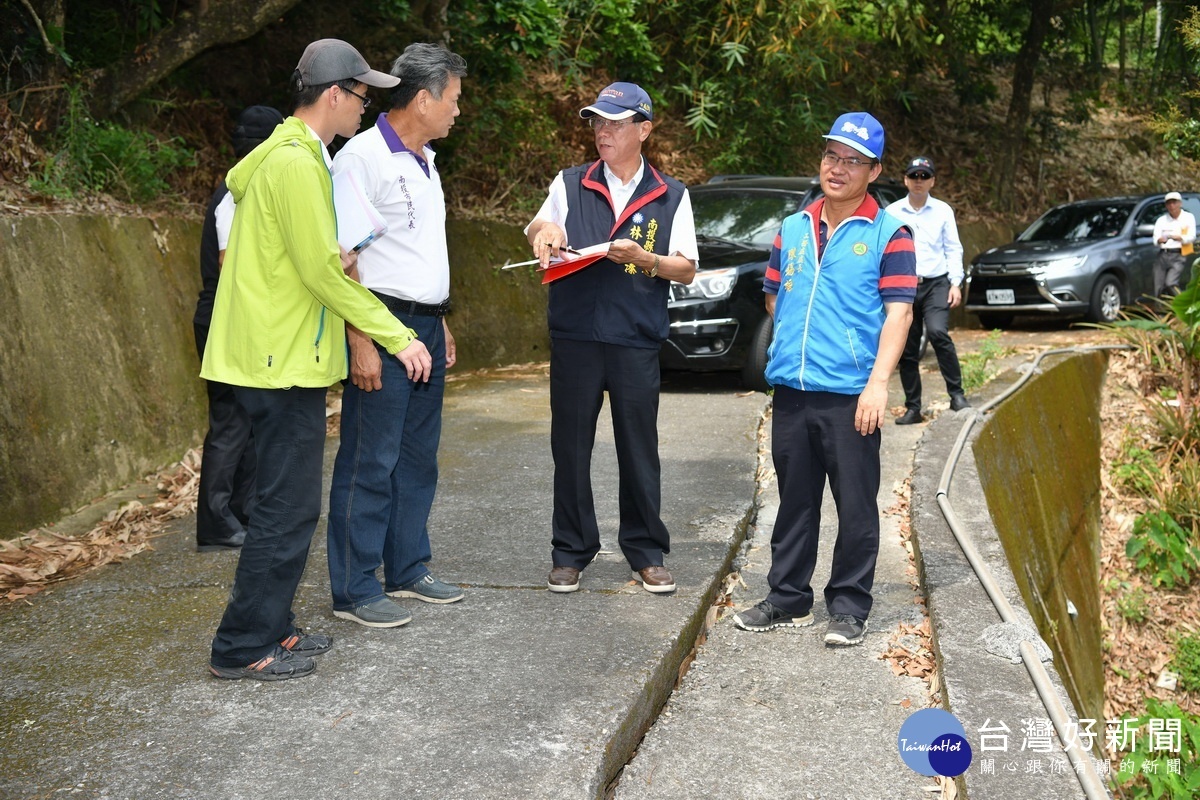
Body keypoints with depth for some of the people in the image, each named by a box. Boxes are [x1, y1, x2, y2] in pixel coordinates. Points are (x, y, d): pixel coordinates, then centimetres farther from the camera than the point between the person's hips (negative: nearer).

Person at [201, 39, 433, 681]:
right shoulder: (296, 163, -16)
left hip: (285, 356, 11)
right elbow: (322, 272, -19)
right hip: (283, 361, -11)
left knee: (289, 505, 15)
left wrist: (337, 257, 2)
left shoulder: (291, 154, 17)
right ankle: (242, 648, 3)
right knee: (287, 509, -5)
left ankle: (271, 628, 24)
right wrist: (398, 338, -13)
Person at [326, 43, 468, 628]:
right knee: (369, 464, -4)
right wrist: (360, 341, -21)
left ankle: (408, 570, 25)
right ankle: (354, 591, 4)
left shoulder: (423, 161, 16)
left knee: (417, 458, 14)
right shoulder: (363, 156, -12)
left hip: (426, 326, 9)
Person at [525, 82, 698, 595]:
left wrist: (644, 259, -14)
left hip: (636, 343, -1)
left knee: (639, 451, 5)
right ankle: (570, 553, 17)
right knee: (570, 448, 6)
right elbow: (537, 232, 0)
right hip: (574, 337, 1)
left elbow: (687, 269, 5)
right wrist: (545, 229, -24)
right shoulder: (571, 184, 11)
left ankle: (647, 553, 18)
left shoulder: (671, 197, 8)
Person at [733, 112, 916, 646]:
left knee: (856, 507, 2)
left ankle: (849, 607, 13)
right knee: (794, 501, 13)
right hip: (791, 392, 5)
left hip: (850, 396, -4)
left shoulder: (889, 234, -2)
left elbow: (898, 311, -8)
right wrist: (802, 340, 12)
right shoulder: (792, 229, 13)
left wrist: (877, 383, -17)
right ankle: (788, 599, 23)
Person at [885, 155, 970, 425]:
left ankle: (956, 394, -15)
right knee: (907, 351, 4)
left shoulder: (943, 211, 7)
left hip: (936, 284, -1)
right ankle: (913, 408, 15)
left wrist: (956, 282, -2)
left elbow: (953, 249, 8)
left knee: (937, 332, -25)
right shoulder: (892, 212, 5)